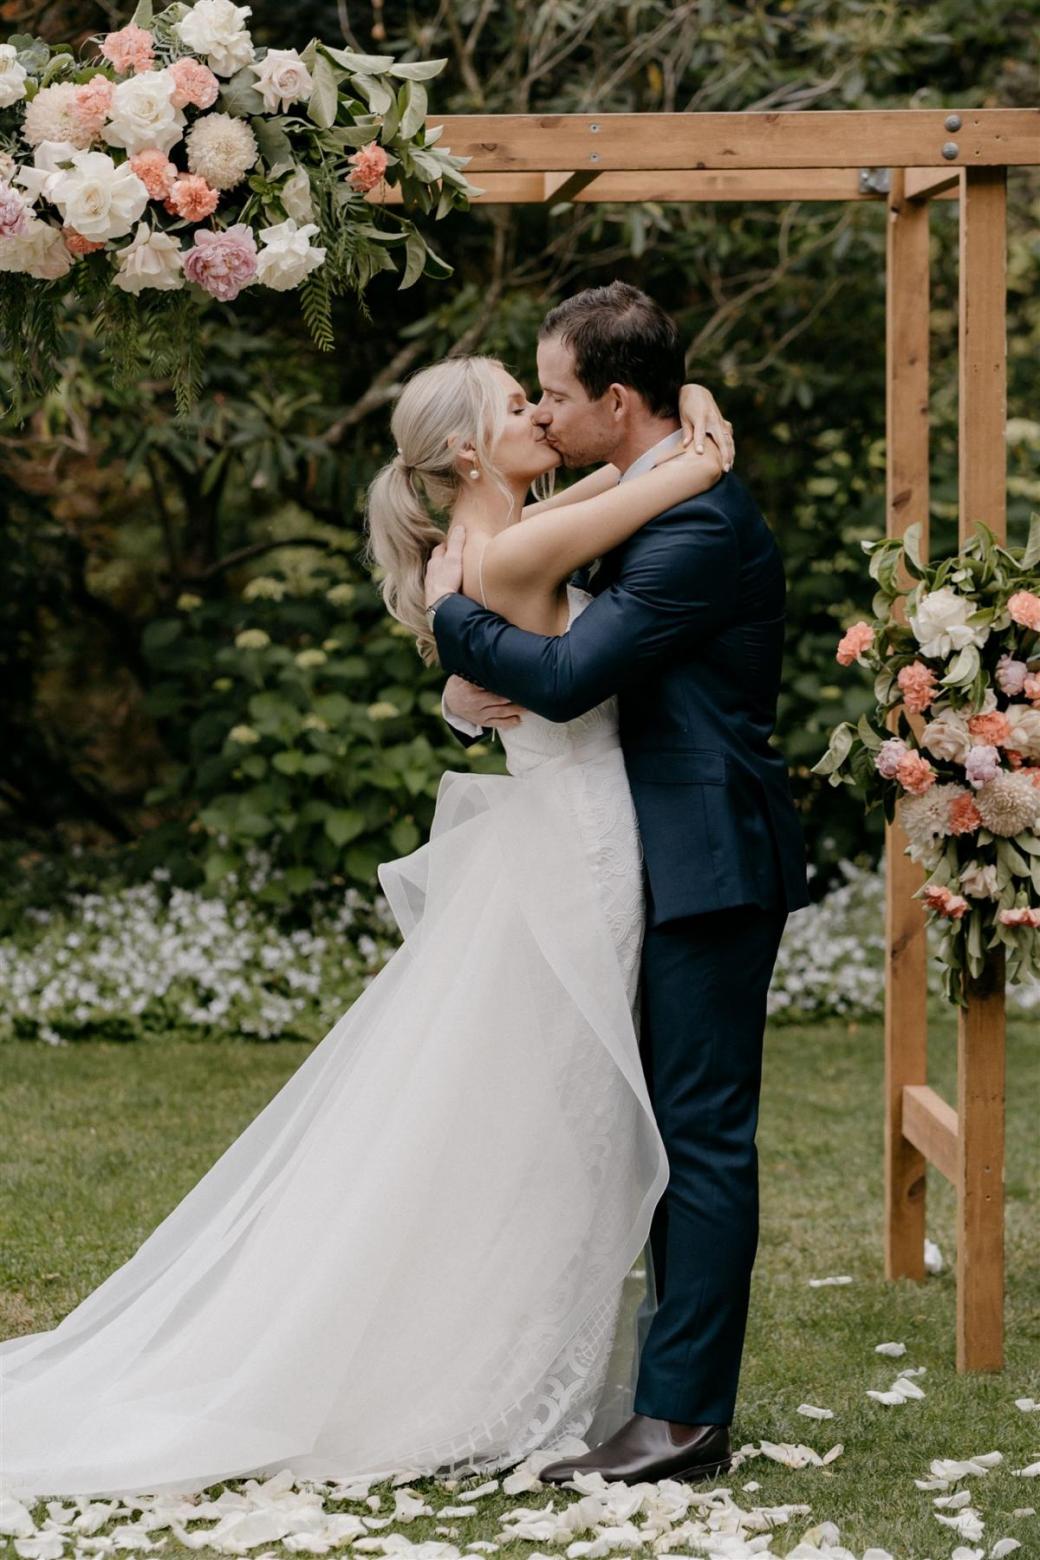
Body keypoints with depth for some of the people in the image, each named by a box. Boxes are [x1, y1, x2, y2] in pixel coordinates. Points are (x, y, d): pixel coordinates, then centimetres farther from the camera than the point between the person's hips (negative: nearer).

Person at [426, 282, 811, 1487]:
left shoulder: (702, 525, -19)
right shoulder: (655, 505, 14)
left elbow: (570, 675, -25)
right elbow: (607, 669, 18)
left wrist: (453, 612, -9)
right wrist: (492, 681, -2)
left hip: (710, 867, -10)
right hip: (680, 861, 10)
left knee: (703, 1136, -7)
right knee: (679, 1130, 15)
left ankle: (682, 1415, -3)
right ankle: (681, 1378, 25)